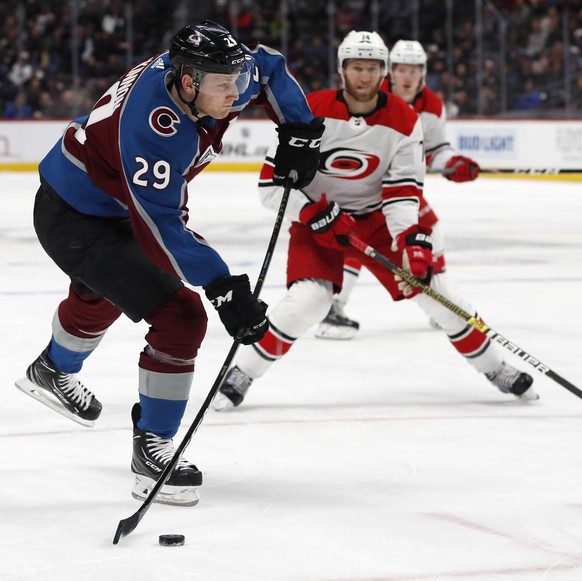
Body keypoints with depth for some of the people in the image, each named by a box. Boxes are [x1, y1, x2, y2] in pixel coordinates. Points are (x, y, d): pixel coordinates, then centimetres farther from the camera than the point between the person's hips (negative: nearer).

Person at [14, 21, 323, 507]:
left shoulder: (213, 79, -15)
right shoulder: (152, 125, -38)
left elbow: (270, 69, 7)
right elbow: (158, 225, -39)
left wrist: (299, 130, -4)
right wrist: (223, 288, -42)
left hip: (112, 205, 10)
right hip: (73, 219, -10)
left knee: (102, 293, 37)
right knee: (180, 317, -19)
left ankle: (54, 371, 68)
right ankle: (152, 450, -7)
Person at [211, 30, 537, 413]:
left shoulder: (404, 121, -12)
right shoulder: (311, 113, -19)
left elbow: (403, 191, -15)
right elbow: (272, 182, -17)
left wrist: (414, 240, -31)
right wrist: (316, 213, -26)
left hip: (376, 219, 3)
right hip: (316, 220, -3)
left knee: (430, 284, -5)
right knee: (309, 298, -26)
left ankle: (496, 369, 13)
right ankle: (240, 376, -11)